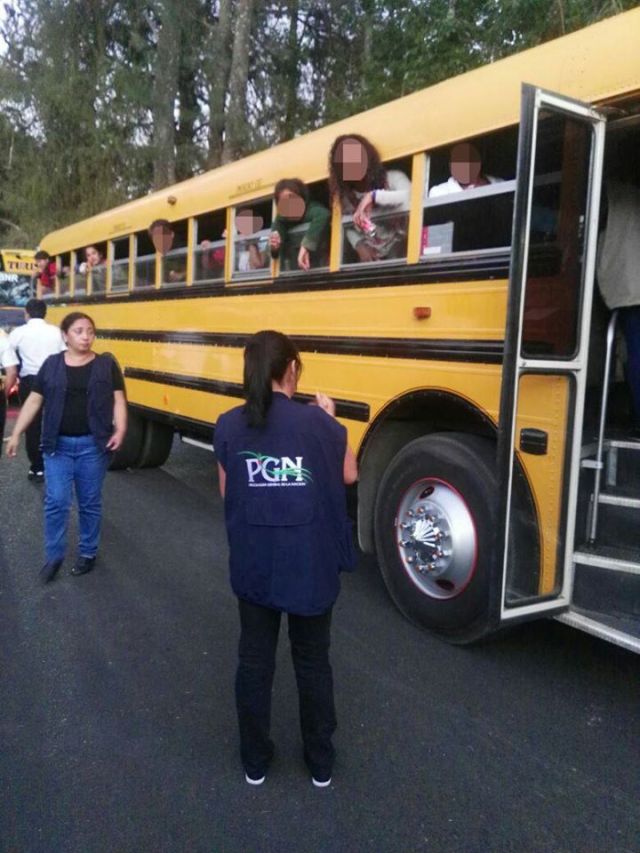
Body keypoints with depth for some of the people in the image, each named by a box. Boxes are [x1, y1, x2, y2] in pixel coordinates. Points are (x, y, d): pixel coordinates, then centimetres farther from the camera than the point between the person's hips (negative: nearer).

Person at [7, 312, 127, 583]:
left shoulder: (106, 364, -1)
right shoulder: (52, 364, 3)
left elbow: (118, 400, -2)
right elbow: (34, 401, 6)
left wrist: (119, 430, -16)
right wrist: (16, 434, 4)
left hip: (93, 445, -1)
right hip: (58, 445, 1)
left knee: (90, 502, 10)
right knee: (56, 502, 1)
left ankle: (88, 553, 27)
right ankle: (54, 556, 19)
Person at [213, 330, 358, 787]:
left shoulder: (229, 426, -7)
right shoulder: (317, 420, -13)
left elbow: (228, 495, 1)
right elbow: (349, 474, 3)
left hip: (253, 563, 2)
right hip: (311, 564, -1)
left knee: (254, 659, 18)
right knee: (313, 661, 17)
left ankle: (255, 760, 33)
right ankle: (321, 761, 33)